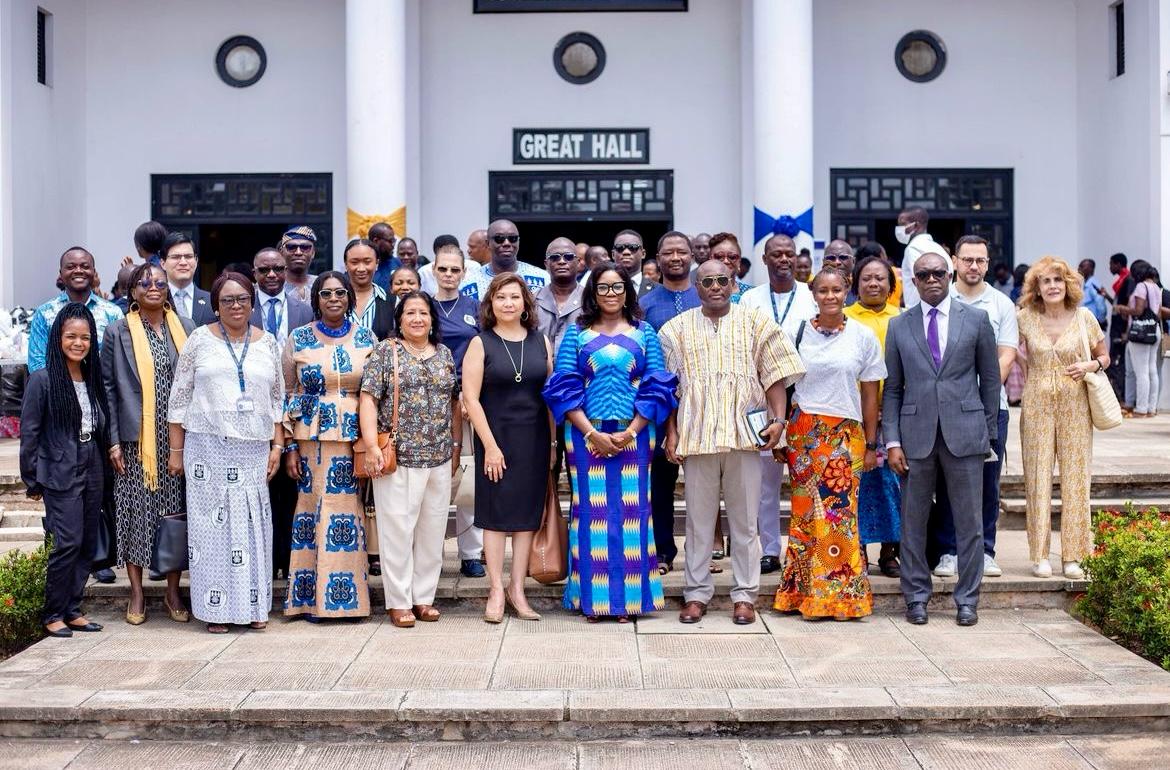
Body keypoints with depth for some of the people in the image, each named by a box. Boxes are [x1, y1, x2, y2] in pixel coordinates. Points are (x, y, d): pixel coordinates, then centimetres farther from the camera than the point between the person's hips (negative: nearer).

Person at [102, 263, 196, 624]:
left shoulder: (185, 328, 8)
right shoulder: (118, 332, 2)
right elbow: (108, 387, 1)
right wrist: (114, 440, -5)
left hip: (177, 439, 2)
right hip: (136, 441, -2)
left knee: (176, 511, 5)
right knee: (136, 512, 1)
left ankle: (173, 592, 16)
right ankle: (137, 594, 12)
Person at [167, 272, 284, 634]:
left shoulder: (267, 344, 10)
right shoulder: (200, 340, 4)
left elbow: (278, 399, 12)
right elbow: (180, 397, 4)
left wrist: (277, 446, 5)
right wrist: (176, 450, 1)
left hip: (254, 450, 2)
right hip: (207, 446, -2)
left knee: (252, 523, 2)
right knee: (212, 524, -1)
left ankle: (253, 605, 11)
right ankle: (216, 608, 5)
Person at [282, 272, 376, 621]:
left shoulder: (367, 339, 7)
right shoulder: (298, 339, 4)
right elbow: (287, 395, 4)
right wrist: (290, 446, -2)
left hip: (354, 440, 1)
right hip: (311, 439, -1)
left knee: (349, 513, 0)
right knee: (313, 509, -2)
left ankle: (350, 595, 10)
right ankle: (311, 597, 7)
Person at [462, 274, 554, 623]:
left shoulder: (541, 342, 7)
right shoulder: (481, 344, -2)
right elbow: (470, 398, -7)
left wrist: (553, 442, 3)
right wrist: (490, 445, -12)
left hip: (535, 440, 3)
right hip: (496, 439, -3)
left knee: (527, 513, 6)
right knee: (495, 513, 1)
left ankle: (517, 588, 15)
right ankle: (496, 590, 8)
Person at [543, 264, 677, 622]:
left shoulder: (645, 334, 9)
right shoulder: (576, 333, 7)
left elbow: (656, 388, 3)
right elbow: (564, 388, 0)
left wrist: (630, 432, -9)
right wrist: (591, 432, -11)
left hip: (633, 436, 1)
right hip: (586, 435, 0)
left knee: (631, 511, 1)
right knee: (591, 510, 0)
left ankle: (628, 596, 8)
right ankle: (592, 598, 6)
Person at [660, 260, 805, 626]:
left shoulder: (755, 322, 7)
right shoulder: (678, 329, 9)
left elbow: (774, 376, 4)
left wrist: (778, 419, -7)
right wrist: (671, 432, 1)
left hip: (745, 433, -1)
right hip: (697, 435, 1)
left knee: (744, 518, 4)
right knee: (698, 518, 6)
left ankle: (745, 595, 11)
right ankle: (697, 593, 13)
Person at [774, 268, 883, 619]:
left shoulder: (864, 337, 4)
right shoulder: (797, 333, 4)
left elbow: (870, 394, 6)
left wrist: (870, 444, 5)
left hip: (845, 435, -1)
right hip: (803, 433, 1)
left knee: (840, 513, -2)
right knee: (805, 511, 1)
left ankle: (842, 595, 8)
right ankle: (804, 591, 10)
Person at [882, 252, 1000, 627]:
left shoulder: (976, 319, 5)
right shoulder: (899, 326, 8)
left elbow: (990, 379, 9)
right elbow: (892, 388, 7)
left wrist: (988, 431, 6)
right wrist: (892, 441, -1)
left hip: (964, 432, -1)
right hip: (916, 434, 1)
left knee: (969, 521, 3)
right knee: (913, 521, 6)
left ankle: (967, 600, 14)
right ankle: (916, 597, 17)